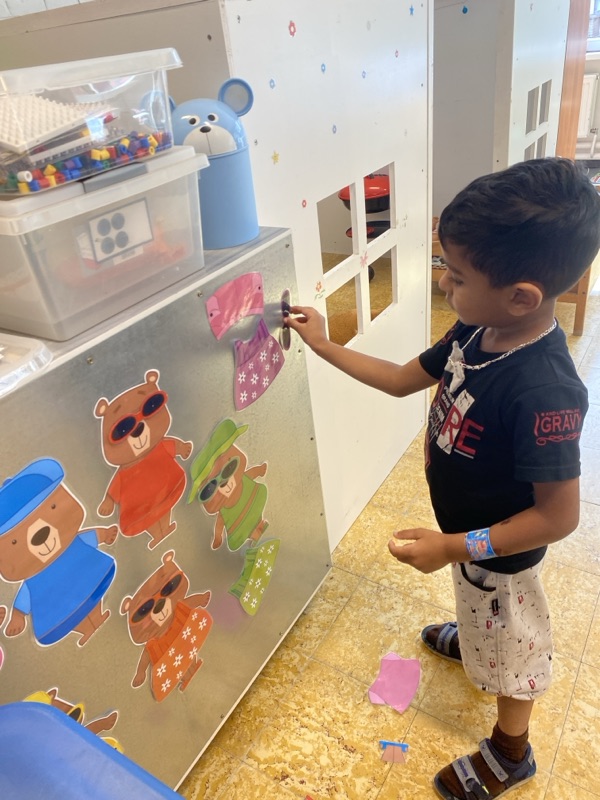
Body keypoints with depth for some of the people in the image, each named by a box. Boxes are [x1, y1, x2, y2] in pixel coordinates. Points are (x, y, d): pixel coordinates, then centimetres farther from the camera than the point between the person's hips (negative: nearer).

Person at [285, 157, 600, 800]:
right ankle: (470, 637, 69)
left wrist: (457, 547, -30)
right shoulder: (477, 332, -16)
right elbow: (404, 379, -2)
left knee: (508, 642, 21)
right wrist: (324, 346, -4)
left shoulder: (543, 393, -40)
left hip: (499, 550, -6)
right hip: (468, 529, 7)